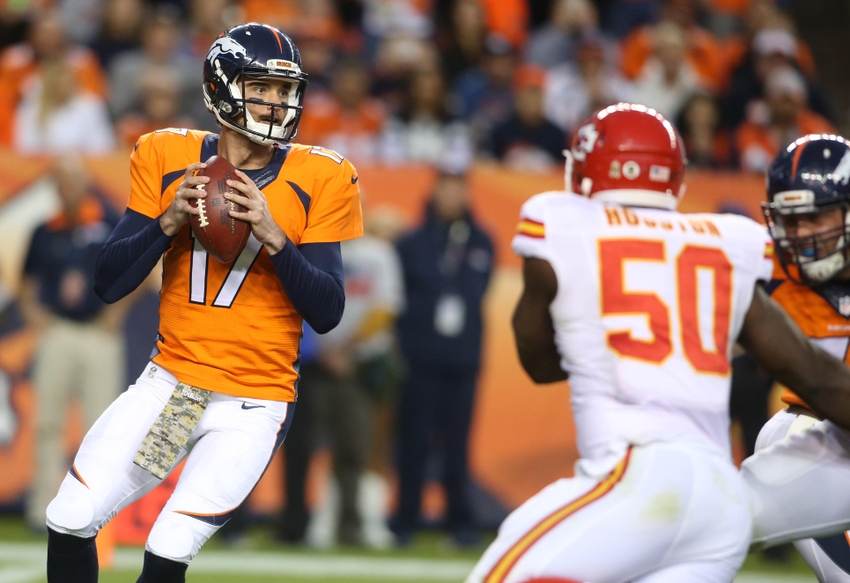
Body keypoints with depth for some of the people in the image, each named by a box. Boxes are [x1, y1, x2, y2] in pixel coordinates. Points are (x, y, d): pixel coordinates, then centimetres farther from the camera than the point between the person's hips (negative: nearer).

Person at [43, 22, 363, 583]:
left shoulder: (318, 180, -5)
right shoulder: (167, 159, 0)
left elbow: (327, 313, -9)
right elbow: (109, 284, -2)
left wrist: (274, 238, -23)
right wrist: (168, 223, -18)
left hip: (252, 403, -3)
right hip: (169, 382, 3)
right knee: (70, 521, -5)